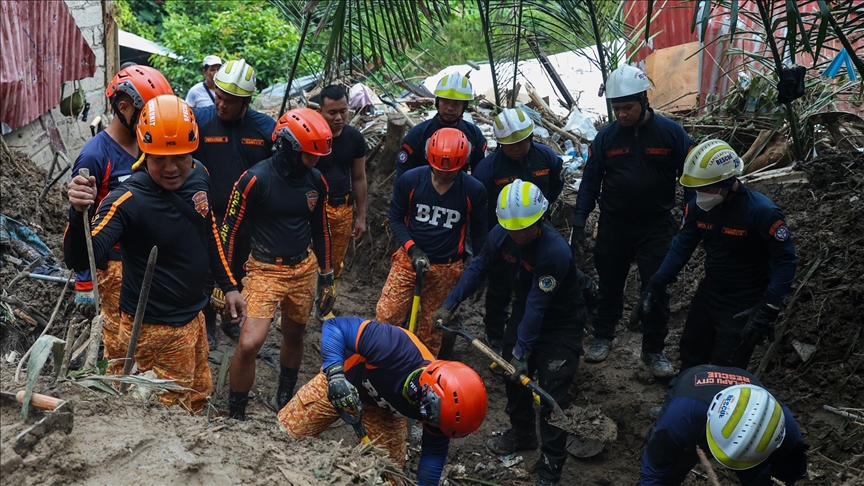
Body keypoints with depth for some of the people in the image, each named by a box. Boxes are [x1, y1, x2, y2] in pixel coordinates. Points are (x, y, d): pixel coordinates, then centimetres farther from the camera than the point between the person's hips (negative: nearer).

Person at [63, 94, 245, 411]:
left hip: (193, 314, 7)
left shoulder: (198, 176, -6)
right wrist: (79, 213, -53)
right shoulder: (128, 201, -26)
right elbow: (80, 260, -36)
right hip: (155, 327, -7)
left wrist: (228, 285, 13)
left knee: (198, 396, 24)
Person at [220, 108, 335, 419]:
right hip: (265, 269, -5)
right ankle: (235, 416, 2)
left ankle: (285, 399, 41)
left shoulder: (315, 181, 2)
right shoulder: (256, 179, -15)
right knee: (249, 344, -16)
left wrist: (327, 278, 16)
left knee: (294, 336, 17)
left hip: (304, 268, 5)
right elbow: (230, 231, -10)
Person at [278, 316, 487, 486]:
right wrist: (335, 373, -52)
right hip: (340, 382, -3)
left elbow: (435, 452, -8)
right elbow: (334, 326, -39)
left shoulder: (435, 405, -27)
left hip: (382, 408, 3)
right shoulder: (399, 349, -44)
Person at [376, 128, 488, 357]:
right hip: (409, 259, 1)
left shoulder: (474, 191, -12)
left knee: (431, 327, 10)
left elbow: (479, 232, 2)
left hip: (447, 268, 0)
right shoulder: (410, 180, -12)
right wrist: (413, 249, -14)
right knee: (386, 316, -2)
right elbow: (395, 218, -1)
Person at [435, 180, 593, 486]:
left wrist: (523, 350, -29)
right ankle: (522, 433, 40)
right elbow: (478, 268, -4)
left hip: (561, 321, -6)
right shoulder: (501, 234, -16)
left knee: (552, 391, -7)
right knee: (513, 373, 16)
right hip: (525, 310, 7)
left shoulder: (556, 250, -35)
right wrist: (450, 305, -8)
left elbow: (537, 304, -33)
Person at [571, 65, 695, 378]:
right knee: (609, 284, 14)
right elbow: (590, 182, 2)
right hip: (613, 225, 2)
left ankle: (654, 351, 14)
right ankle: (603, 338, 31)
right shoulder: (606, 137, -2)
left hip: (656, 226, -2)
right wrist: (578, 224, -3)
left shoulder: (670, 132, -7)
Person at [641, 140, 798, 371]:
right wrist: (655, 286, -5)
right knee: (691, 358, 19)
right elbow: (682, 247, 2)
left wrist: (768, 310, -25)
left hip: (744, 306, -6)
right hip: (709, 293, 6)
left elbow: (786, 260, -19)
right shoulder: (698, 206, -8)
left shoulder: (761, 211, -25)